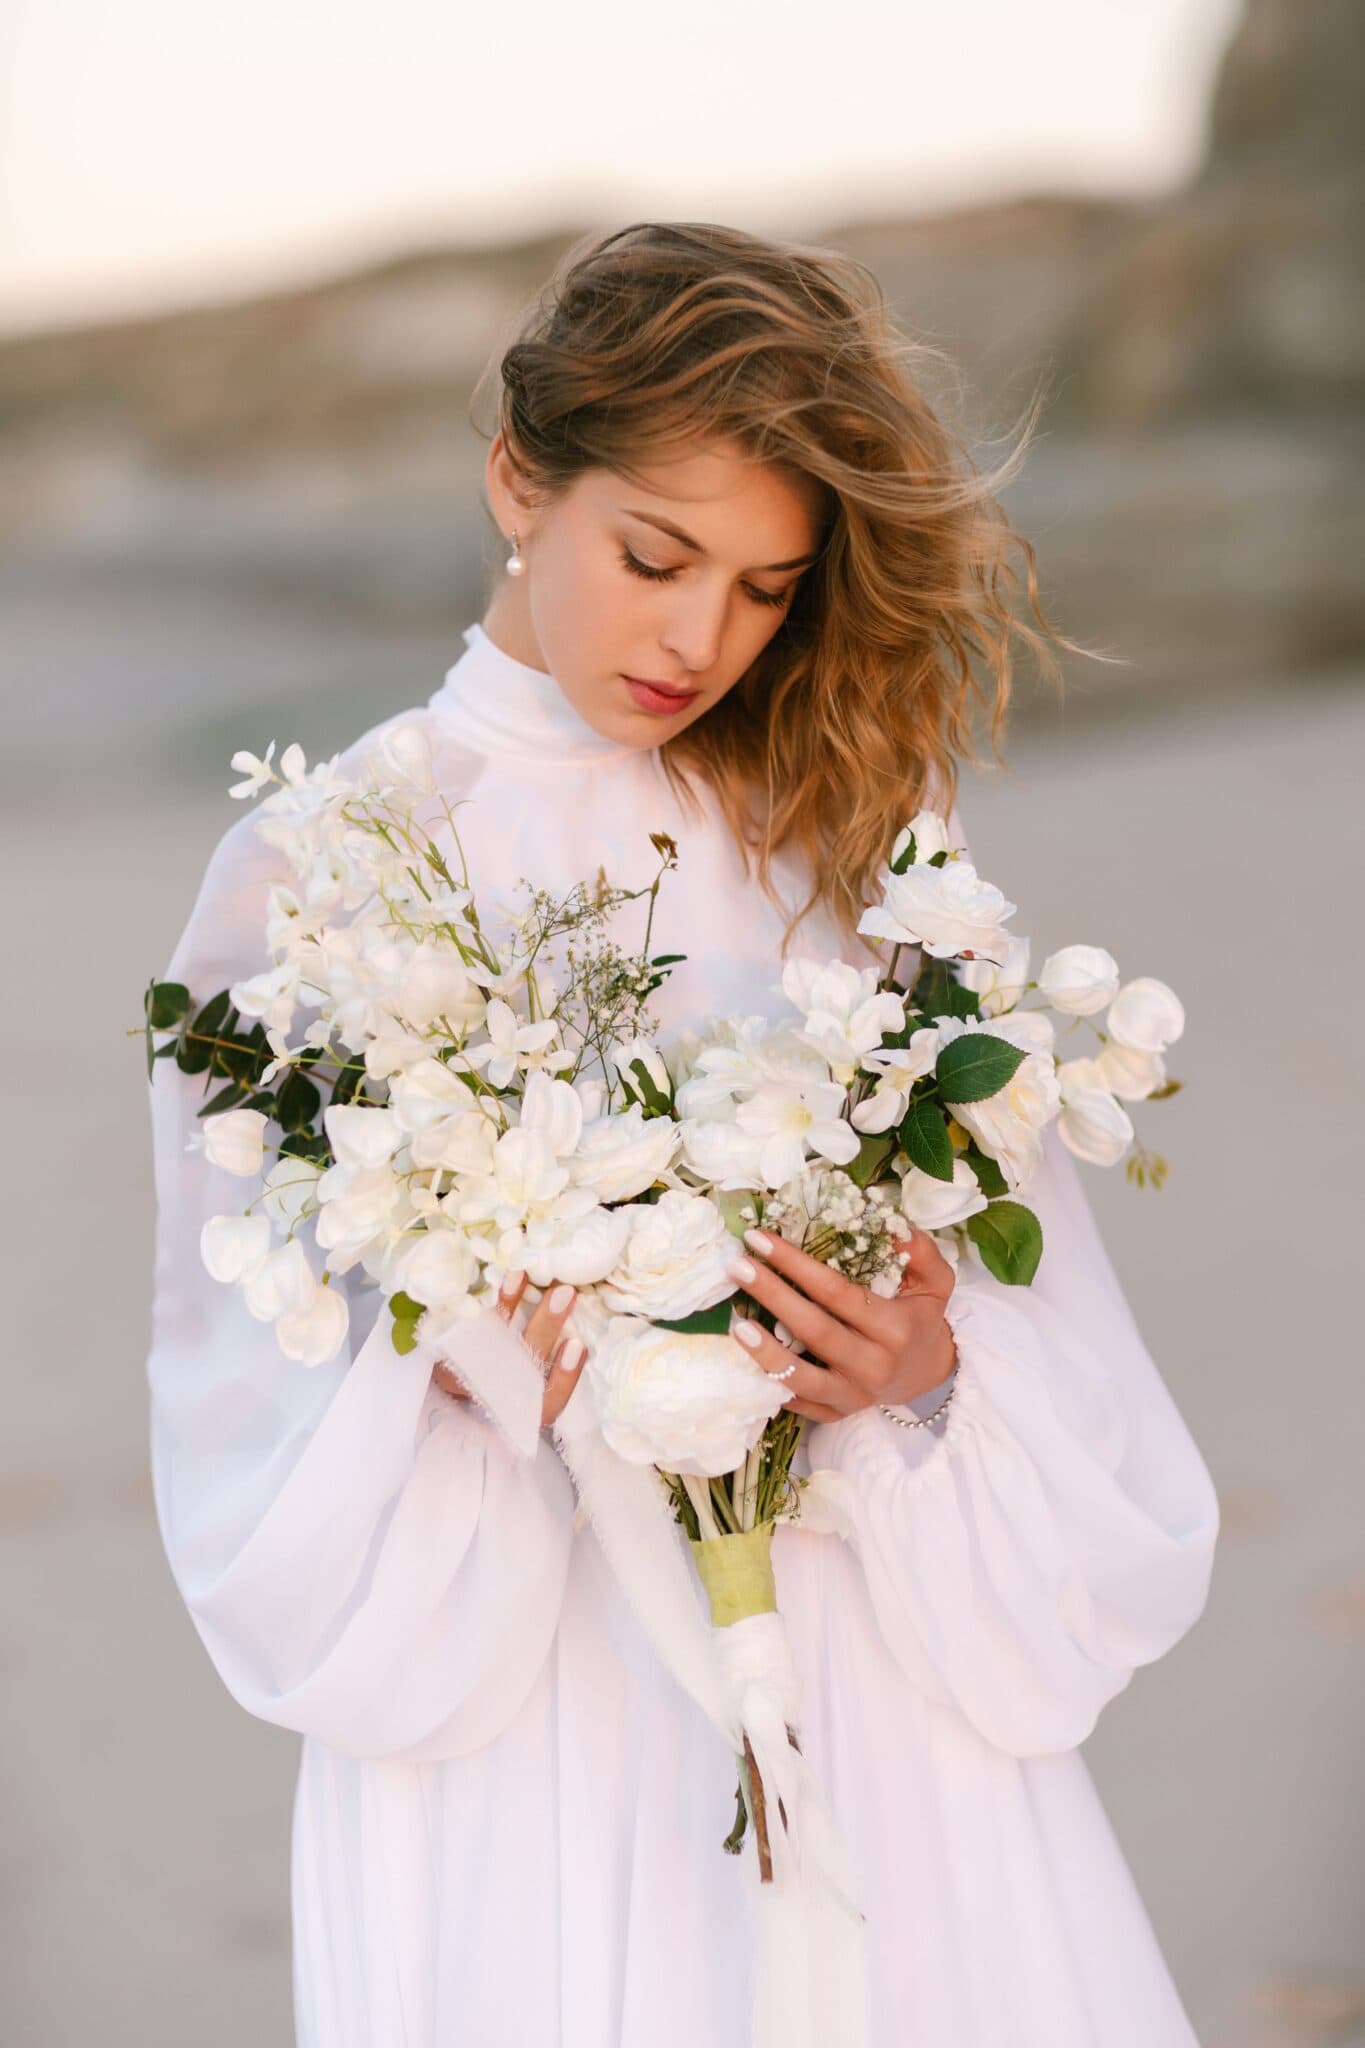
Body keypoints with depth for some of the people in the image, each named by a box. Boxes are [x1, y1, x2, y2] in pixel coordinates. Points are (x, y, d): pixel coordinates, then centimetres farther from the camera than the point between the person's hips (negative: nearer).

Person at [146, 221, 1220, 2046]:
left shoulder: (852, 820, 4)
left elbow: (1015, 1264, 1)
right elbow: (263, 1373, -2)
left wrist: (928, 1380, -18)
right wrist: (447, 1378, -21)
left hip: (875, 1667, 2)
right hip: (523, 1715, -2)